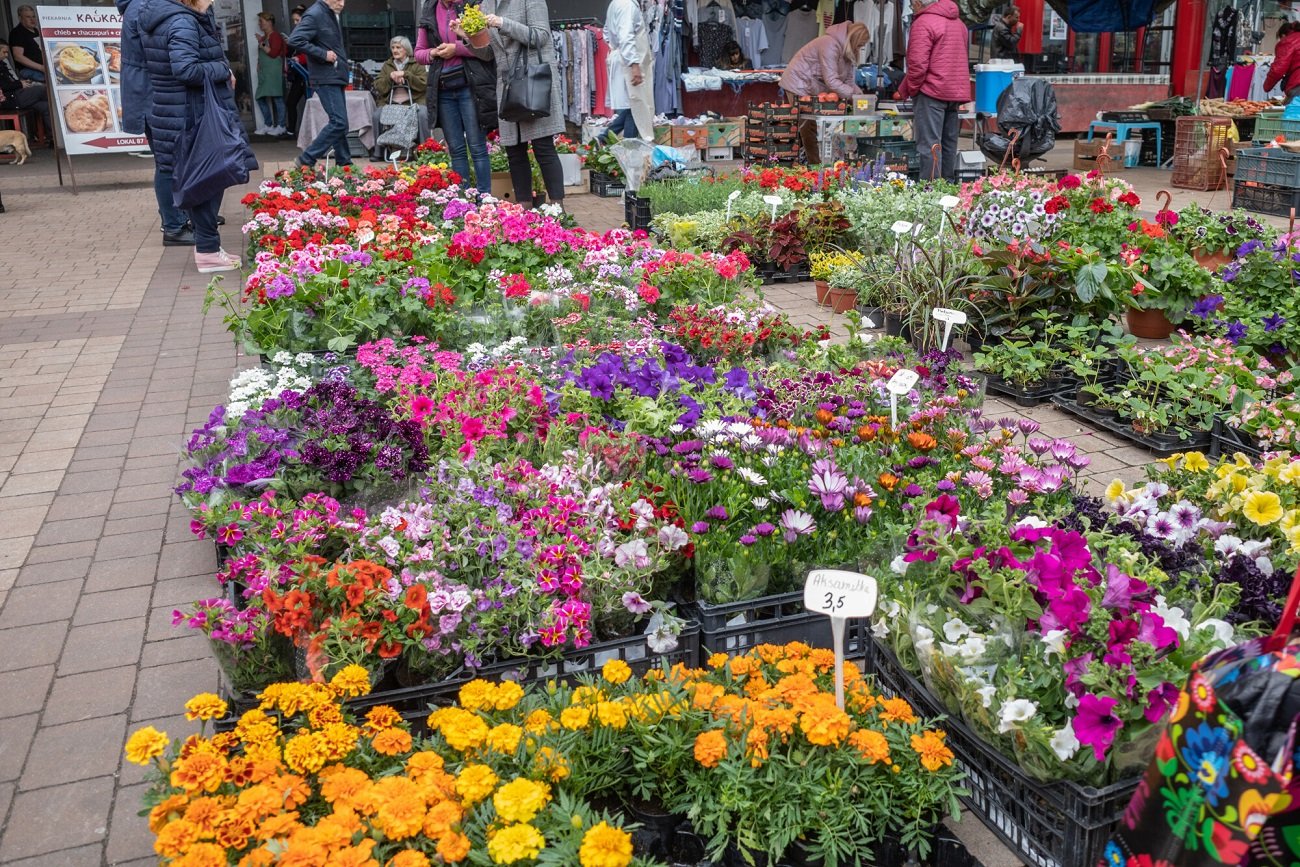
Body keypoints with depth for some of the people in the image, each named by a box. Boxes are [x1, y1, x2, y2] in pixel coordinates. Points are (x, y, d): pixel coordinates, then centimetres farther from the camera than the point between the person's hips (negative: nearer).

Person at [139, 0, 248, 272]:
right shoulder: (182, 22, -18)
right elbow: (186, 69, -28)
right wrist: (223, 70, -14)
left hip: (175, 114, 10)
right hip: (194, 117, -10)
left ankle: (205, 244, 23)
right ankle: (207, 250, 2)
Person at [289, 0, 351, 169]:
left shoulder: (333, 15, 14)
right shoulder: (314, 15, -14)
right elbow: (294, 40, -23)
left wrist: (341, 60, 11)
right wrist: (323, 54, -21)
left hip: (336, 78, 9)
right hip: (326, 78, -9)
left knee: (339, 123, 12)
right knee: (339, 123, -14)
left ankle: (345, 164, 19)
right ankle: (306, 160, -8)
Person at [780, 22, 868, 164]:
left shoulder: (846, 50, 4)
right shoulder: (829, 45, -26)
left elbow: (848, 80, 4)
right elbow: (831, 81, -30)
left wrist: (859, 94, -13)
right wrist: (854, 95, -28)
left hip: (813, 87, 9)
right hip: (799, 84, -9)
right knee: (810, 128, -8)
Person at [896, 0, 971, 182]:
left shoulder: (923, 22, -10)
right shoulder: (958, 22, 18)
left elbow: (918, 64, -15)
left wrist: (907, 90, -3)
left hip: (932, 92, -8)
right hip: (957, 92, 8)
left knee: (929, 145, -8)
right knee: (949, 144, 11)